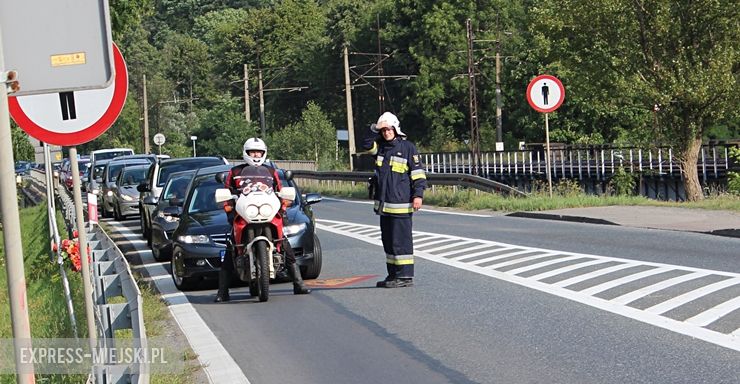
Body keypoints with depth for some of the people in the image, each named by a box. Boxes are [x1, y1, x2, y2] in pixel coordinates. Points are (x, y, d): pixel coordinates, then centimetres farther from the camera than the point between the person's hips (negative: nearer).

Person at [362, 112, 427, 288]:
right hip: (384, 204, 8)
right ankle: (393, 275, 19)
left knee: (401, 240, -8)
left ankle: (405, 276, -5)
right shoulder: (381, 147, 14)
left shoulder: (407, 147, -5)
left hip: (401, 204, -8)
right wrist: (374, 131, 0)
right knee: (388, 240, 12)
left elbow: (418, 172, -7)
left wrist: (418, 194, -13)